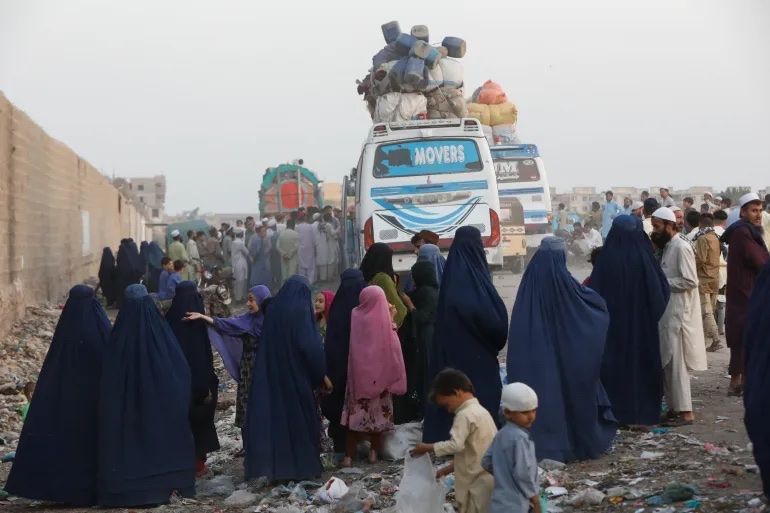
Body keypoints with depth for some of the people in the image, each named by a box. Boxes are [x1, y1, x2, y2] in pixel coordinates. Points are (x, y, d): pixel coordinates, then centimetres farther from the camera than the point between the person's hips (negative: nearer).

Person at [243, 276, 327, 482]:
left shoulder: (273, 309, 5)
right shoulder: (300, 311, -12)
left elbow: (267, 344, 12)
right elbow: (311, 345, -16)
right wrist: (322, 375, -6)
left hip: (271, 376, 5)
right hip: (297, 375, -5)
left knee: (274, 414, 9)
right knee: (299, 418, 5)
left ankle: (274, 467, 11)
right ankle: (301, 467, 10)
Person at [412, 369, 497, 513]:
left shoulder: (465, 415, -16)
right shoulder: (480, 411, 15)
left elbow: (456, 445, -29)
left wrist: (427, 448, -18)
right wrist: (449, 468, 16)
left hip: (478, 481, -10)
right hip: (487, 478, 10)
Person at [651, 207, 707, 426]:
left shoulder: (681, 247, -14)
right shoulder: (668, 247, 14)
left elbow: (690, 281, -21)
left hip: (678, 313, -10)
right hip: (667, 311, 10)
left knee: (676, 363, -7)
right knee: (666, 362, 11)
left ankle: (686, 412, -3)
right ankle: (675, 407, 17)